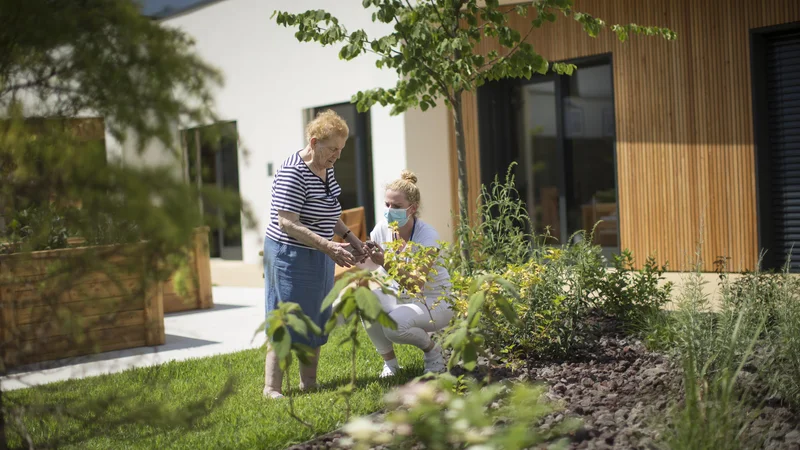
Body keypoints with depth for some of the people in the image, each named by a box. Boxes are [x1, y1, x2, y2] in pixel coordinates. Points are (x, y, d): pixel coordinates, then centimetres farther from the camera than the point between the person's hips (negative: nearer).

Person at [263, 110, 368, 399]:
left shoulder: (326, 170, 7)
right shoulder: (293, 173, -21)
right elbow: (287, 224, -28)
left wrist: (349, 237, 7)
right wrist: (329, 247, -32)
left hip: (319, 258, 9)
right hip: (290, 257, -9)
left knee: (316, 322, 13)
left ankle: (308, 383, 25)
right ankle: (272, 388, 3)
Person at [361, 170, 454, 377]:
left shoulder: (427, 236, -23)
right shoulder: (383, 228, -8)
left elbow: (416, 284, -30)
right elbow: (369, 267, -9)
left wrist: (387, 263, -44)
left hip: (434, 300, -5)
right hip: (399, 297, 6)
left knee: (395, 324, -33)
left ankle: (433, 351, 1)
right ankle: (389, 361, -4)